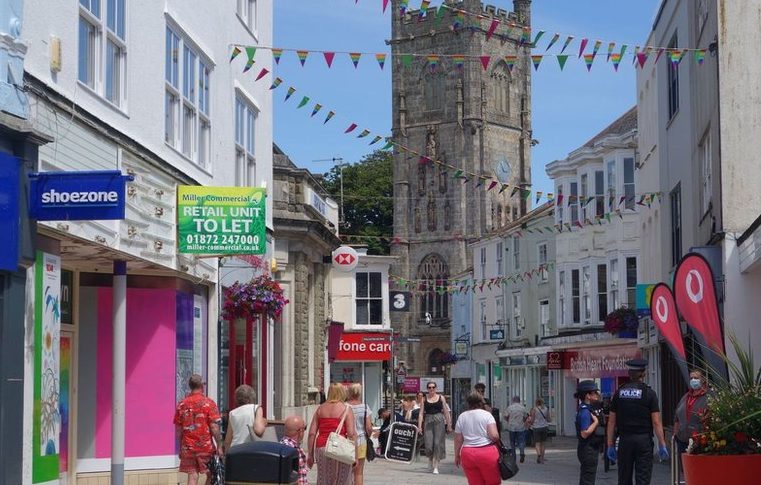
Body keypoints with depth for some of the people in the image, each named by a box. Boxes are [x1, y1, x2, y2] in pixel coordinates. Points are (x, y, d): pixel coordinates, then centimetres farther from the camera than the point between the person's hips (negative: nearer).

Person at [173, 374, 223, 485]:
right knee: (211, 476, 11)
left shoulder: (182, 404, 5)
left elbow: (178, 429, 8)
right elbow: (214, 427, -10)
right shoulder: (208, 403, -6)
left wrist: (181, 448, 16)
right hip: (206, 447, -3)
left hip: (187, 448, 3)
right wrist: (219, 446, -4)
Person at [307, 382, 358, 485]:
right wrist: (355, 456, -5)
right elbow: (352, 434, -8)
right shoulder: (346, 409, -1)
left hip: (321, 448, 4)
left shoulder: (320, 408, 11)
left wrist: (310, 455, 13)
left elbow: (312, 433, 8)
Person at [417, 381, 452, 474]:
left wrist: (449, 424, 3)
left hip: (439, 421, -1)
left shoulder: (441, 398, 7)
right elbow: (421, 413, 4)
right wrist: (419, 426, -4)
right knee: (428, 445, -5)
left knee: (437, 443, -6)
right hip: (428, 422, 1)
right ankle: (430, 460, 25)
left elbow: (446, 412, 8)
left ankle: (436, 466, 0)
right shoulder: (424, 399, 8)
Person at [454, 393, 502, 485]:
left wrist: (457, 455, 16)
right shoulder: (486, 414, -3)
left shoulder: (461, 417, 7)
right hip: (487, 452, -3)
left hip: (467, 454, 3)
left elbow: (458, 440, 6)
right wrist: (497, 440, 8)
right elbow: (494, 435, -13)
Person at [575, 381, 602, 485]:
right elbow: (584, 433, -27)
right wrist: (596, 422, -19)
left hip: (588, 450, 10)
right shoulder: (585, 411, -19)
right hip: (588, 450, -10)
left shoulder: (586, 409, 13)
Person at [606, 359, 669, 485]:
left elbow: (611, 422, 5)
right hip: (644, 440, -3)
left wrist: (610, 445, 10)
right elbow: (656, 422, -8)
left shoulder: (619, 393, 5)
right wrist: (662, 445, -2)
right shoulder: (649, 393, -4)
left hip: (624, 440, 3)